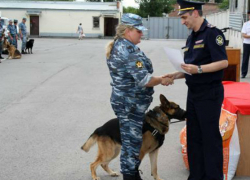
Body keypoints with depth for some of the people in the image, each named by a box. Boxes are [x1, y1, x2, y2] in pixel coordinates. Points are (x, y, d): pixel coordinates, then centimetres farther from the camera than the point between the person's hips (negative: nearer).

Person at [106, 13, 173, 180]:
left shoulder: (119, 46, 12)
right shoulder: (128, 51, -22)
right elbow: (144, 80, -25)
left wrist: (158, 78, 15)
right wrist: (161, 80, -9)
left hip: (127, 102, 11)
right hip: (130, 104, -11)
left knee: (131, 140, 18)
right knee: (132, 141, -2)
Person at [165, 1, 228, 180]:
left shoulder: (212, 33, -12)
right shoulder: (191, 38, 14)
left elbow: (223, 62, -20)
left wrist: (198, 69, -29)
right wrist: (176, 75, 5)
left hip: (209, 93, -9)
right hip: (193, 93, 9)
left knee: (210, 137, -1)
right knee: (194, 136, 13)